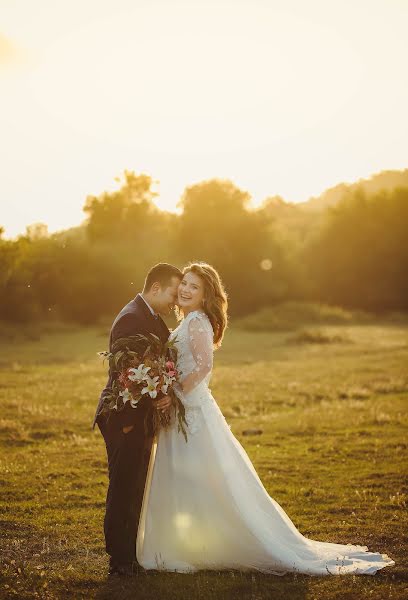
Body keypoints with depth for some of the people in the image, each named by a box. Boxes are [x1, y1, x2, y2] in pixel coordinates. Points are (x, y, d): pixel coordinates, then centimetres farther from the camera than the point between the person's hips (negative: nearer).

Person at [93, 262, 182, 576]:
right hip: (126, 419, -10)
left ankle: (130, 555, 28)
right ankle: (121, 561, 8)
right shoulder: (132, 318, -18)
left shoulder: (152, 318, 14)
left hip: (140, 417, 10)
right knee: (124, 489, -2)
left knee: (133, 489, 17)